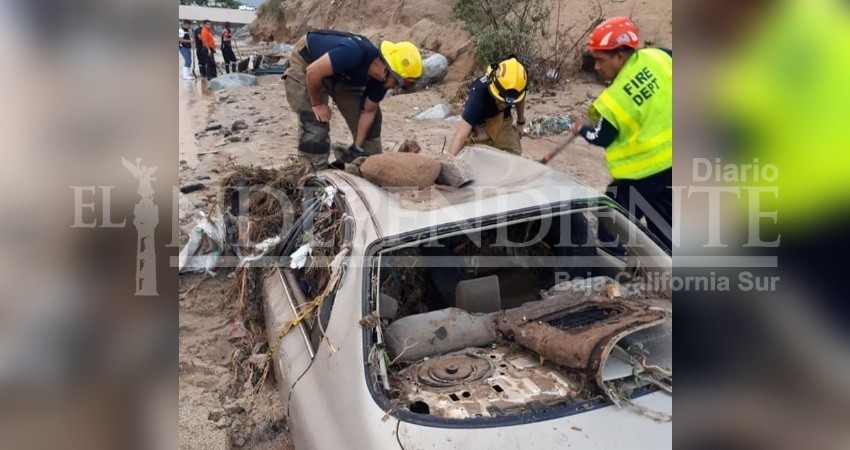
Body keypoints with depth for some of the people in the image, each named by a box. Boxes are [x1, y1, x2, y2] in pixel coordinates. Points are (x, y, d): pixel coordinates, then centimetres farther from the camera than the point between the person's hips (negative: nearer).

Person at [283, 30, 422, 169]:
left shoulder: (380, 79, -18)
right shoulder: (354, 54, -42)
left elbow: (368, 111, -7)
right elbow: (313, 72, -36)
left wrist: (357, 148, -9)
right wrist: (317, 104, -23)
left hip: (341, 75, 7)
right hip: (306, 61, -7)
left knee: (372, 113, 5)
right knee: (315, 122, -18)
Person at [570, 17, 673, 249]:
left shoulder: (613, 100, -19)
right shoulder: (657, 56, -8)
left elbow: (601, 138, -4)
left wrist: (582, 129, 15)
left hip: (642, 173, -6)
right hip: (669, 161, 6)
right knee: (664, 228, 18)